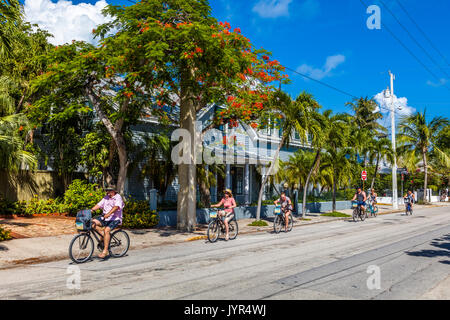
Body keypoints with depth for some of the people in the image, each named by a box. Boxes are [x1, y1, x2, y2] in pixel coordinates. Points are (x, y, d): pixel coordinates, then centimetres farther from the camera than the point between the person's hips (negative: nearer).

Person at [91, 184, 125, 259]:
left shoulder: (118, 198, -8)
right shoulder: (106, 197, 15)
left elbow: (116, 207, -25)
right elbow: (99, 204, 8)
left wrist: (108, 214, -40)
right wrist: (91, 210, -8)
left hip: (115, 219, -7)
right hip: (105, 218, 7)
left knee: (107, 230, -29)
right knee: (93, 222, -16)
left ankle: (105, 251, -21)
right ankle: (104, 235, -3)